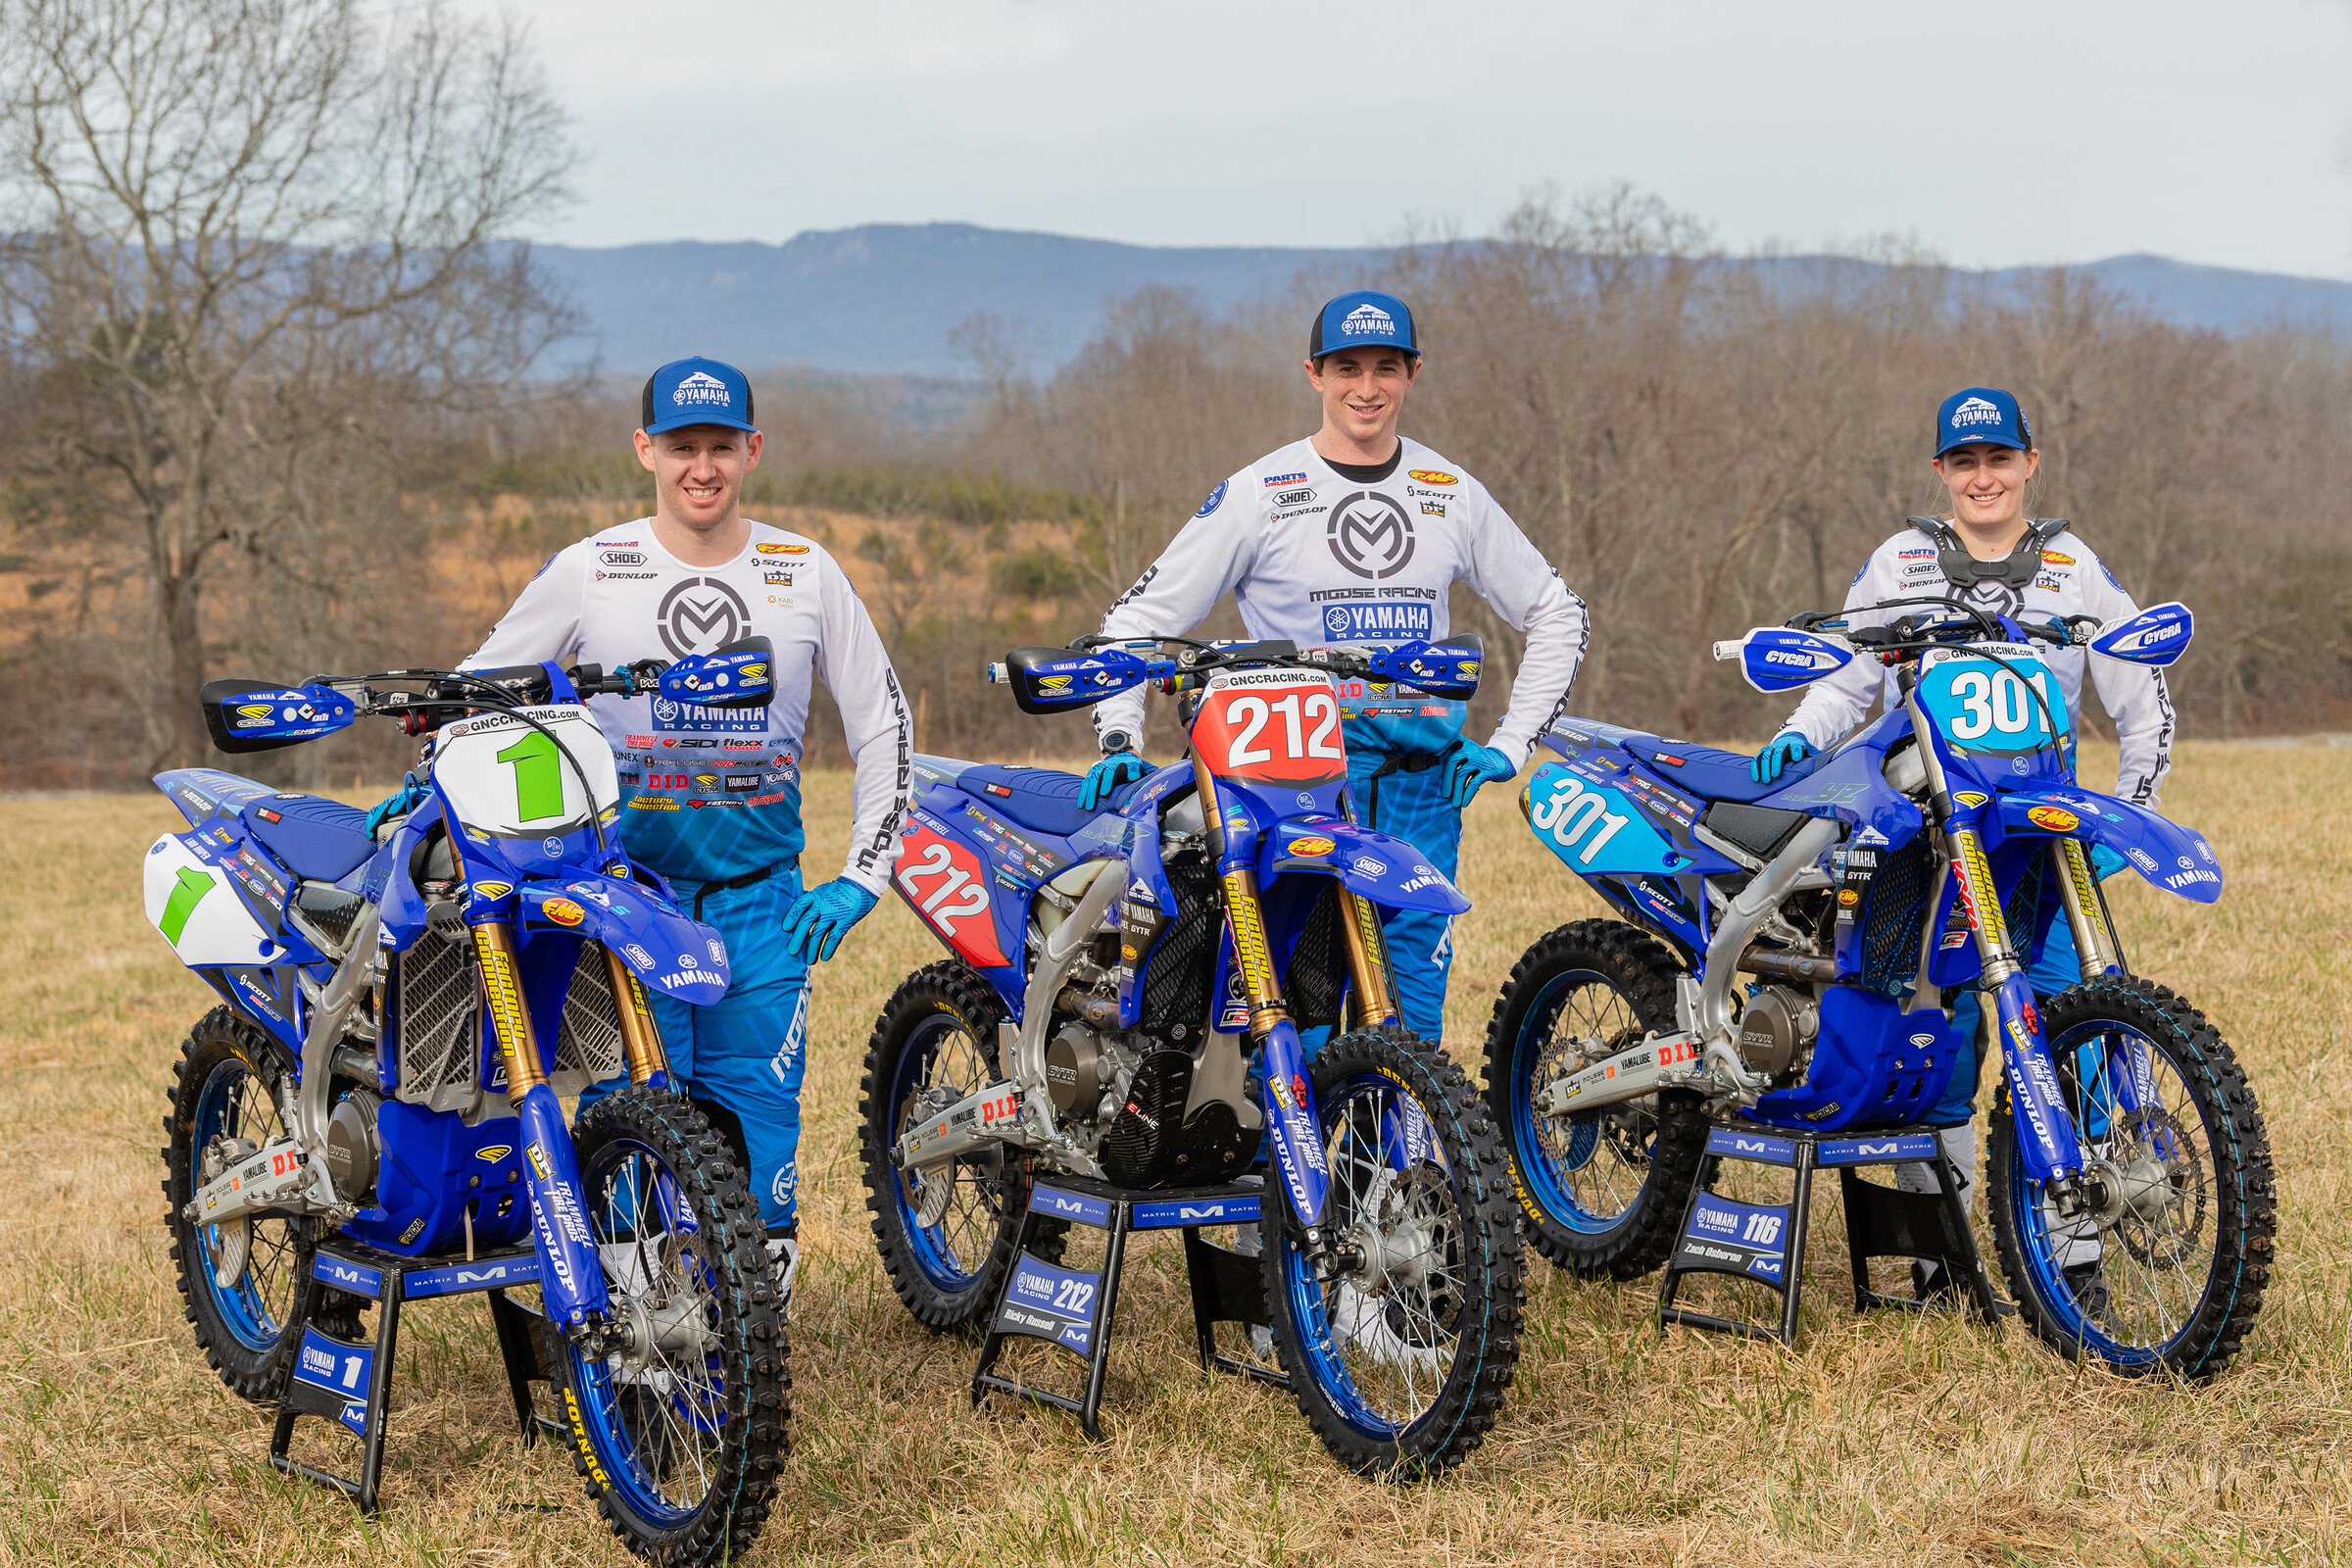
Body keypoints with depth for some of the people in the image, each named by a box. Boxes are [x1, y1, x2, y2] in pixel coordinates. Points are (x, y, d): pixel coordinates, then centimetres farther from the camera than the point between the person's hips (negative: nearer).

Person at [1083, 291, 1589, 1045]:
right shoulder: (1259, 494, 2)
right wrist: (1118, 741, -7)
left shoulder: (1453, 494, 11)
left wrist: (1509, 745, 12)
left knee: (1413, 1013, 1)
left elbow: (1556, 614, 22)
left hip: (1424, 780, 3)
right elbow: (1140, 617, 6)